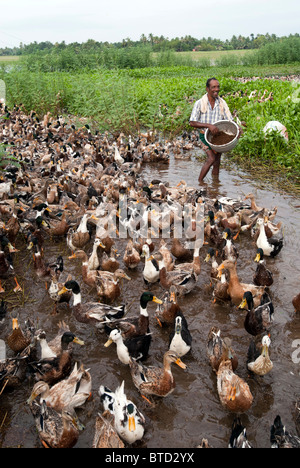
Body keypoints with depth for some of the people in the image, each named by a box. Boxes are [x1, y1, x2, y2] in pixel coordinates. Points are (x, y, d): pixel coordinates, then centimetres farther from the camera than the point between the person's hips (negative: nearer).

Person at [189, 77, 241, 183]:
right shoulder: (199, 103, -12)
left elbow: (229, 120, 0)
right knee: (211, 158, -21)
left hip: (218, 135, 4)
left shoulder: (222, 103, -1)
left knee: (217, 163, 9)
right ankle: (199, 182, -7)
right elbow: (192, 123, -17)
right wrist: (209, 125, -29)